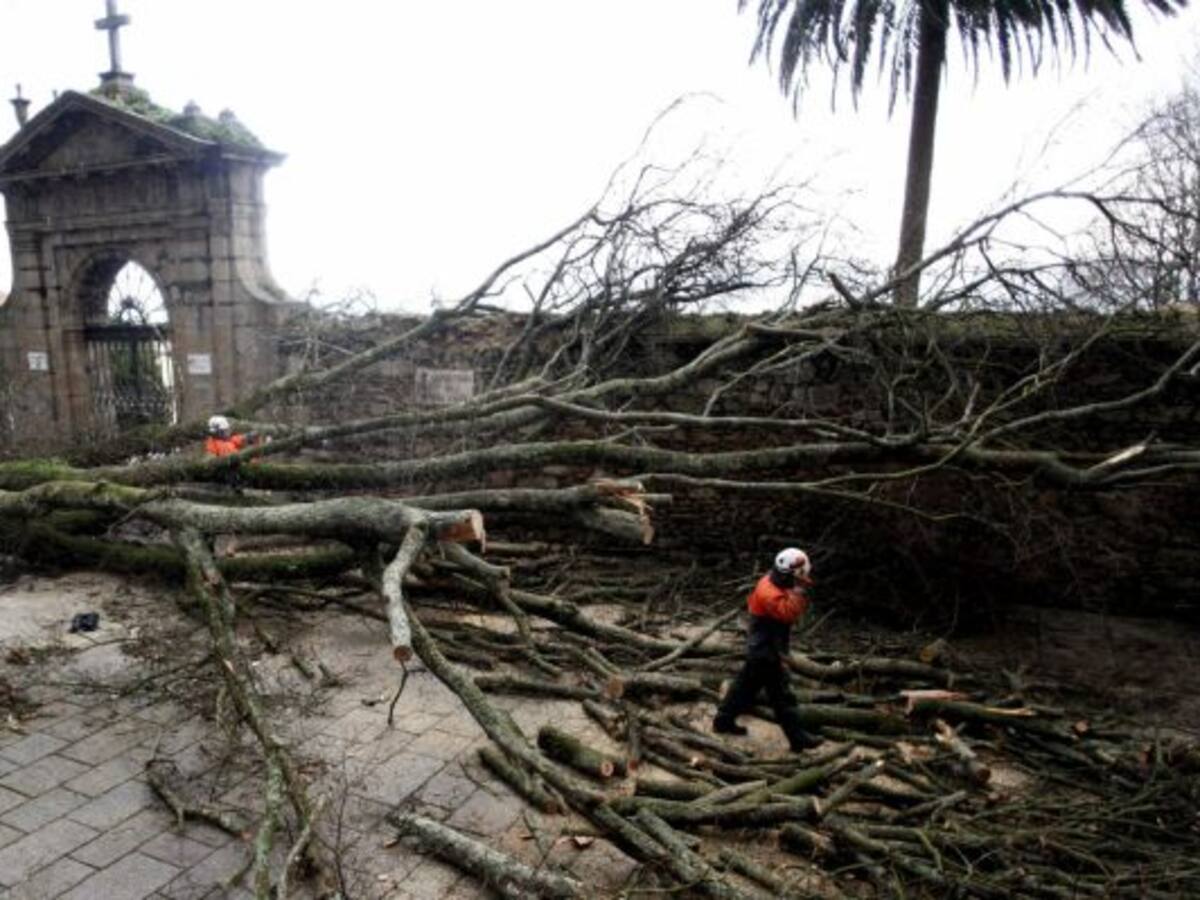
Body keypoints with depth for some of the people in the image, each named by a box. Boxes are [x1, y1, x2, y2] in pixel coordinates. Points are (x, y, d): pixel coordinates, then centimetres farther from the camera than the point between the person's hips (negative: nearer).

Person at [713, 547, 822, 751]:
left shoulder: (773, 584, 3)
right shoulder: (769, 593, -27)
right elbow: (788, 612, -39)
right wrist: (799, 591, -37)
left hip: (761, 648, 10)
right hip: (766, 652, -10)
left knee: (746, 685, 19)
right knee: (782, 695, 0)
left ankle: (723, 720, 31)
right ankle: (798, 737, 9)